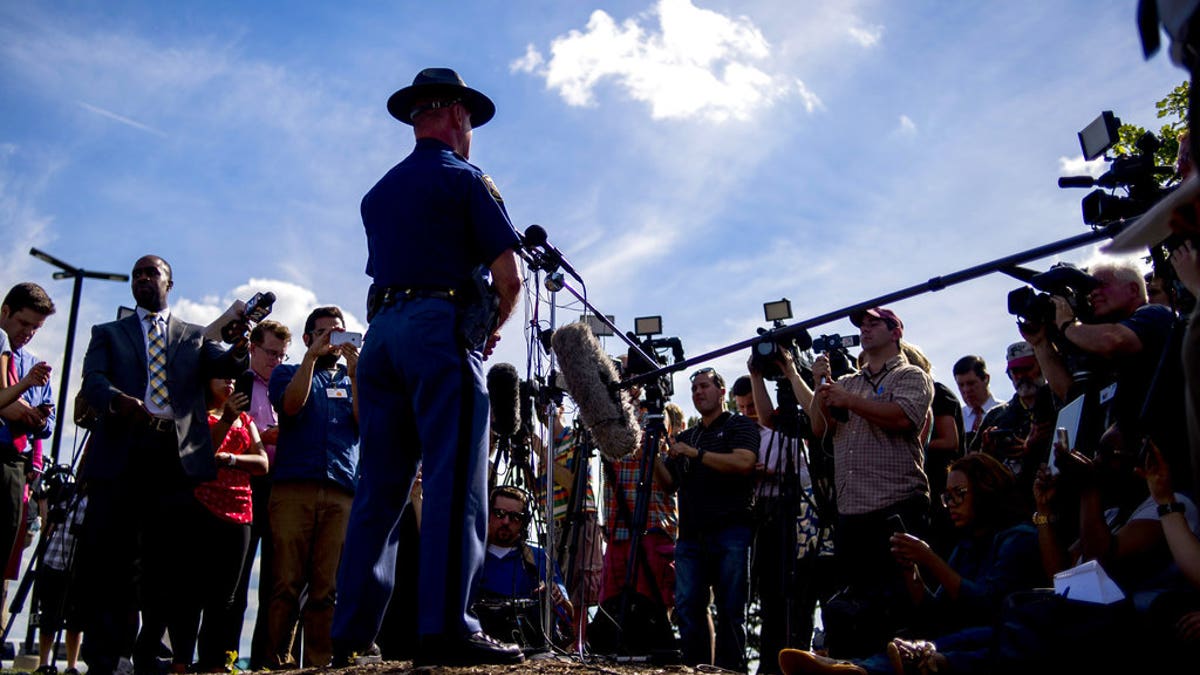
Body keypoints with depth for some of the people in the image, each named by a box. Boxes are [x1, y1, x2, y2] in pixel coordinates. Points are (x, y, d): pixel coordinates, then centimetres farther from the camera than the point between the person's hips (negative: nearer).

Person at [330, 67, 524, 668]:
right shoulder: (465, 180, 3)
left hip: (382, 330, 7)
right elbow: (508, 279, -5)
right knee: (456, 483, -10)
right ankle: (446, 629, -15)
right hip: (443, 329, -6)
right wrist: (493, 328, 13)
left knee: (379, 488, 5)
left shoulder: (378, 193, 23)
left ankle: (352, 633, 5)